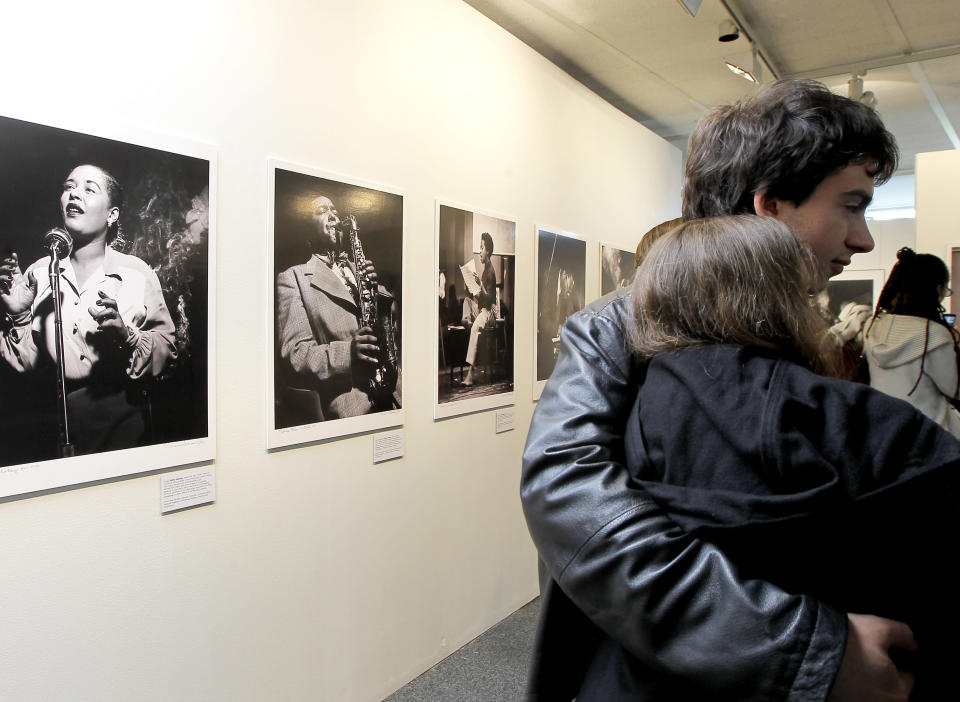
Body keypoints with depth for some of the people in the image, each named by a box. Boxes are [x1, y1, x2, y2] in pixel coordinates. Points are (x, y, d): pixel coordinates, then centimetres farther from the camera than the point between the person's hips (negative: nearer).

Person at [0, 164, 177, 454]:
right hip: (55, 419, 2)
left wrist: (125, 336, -24)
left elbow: (167, 348, -8)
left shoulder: (136, 273, -5)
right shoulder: (39, 273, 2)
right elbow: (28, 363, 4)